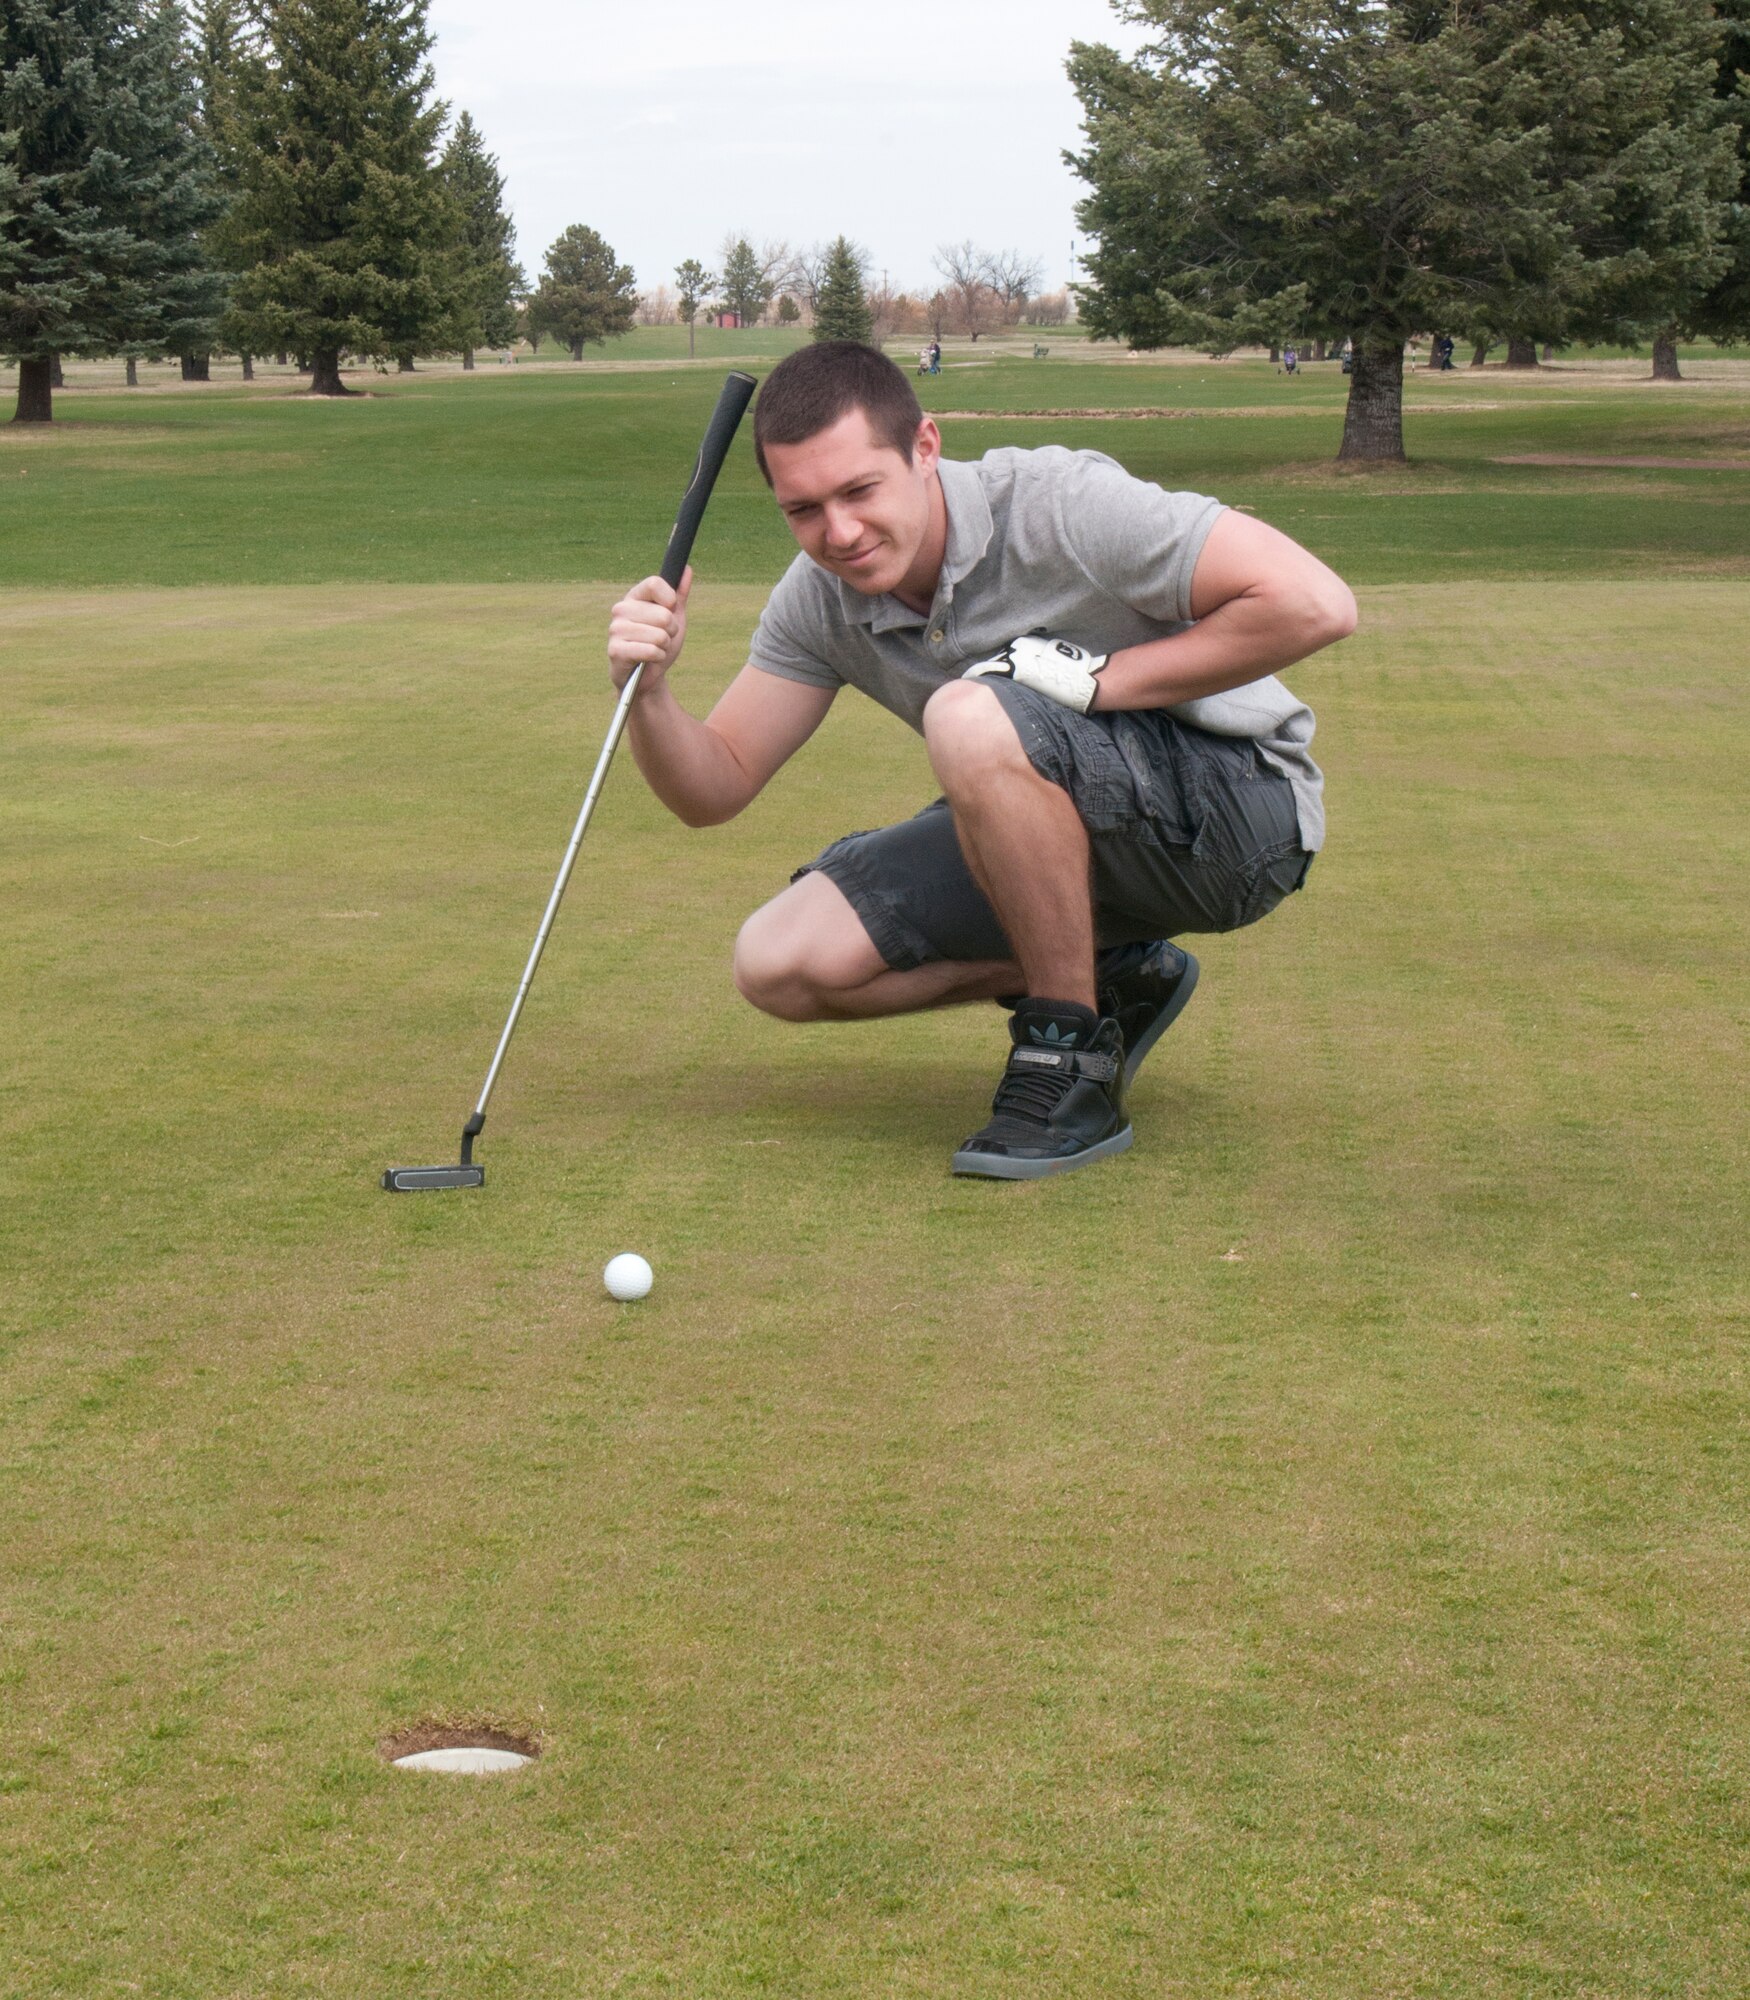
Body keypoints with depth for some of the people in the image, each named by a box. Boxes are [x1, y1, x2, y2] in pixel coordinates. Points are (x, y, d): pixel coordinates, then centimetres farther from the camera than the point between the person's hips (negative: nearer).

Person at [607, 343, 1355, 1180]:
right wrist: (648, 694, -22)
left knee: (971, 717, -35)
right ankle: (1109, 976, 7)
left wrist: (1104, 677, -26)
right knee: (780, 963, -8)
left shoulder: (1060, 505, -24)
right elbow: (716, 788, -1)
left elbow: (1316, 603, -29)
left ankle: (1074, 1060, -20)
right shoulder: (819, 599, -4)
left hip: (1242, 805, -7)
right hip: (1046, 823, 7)